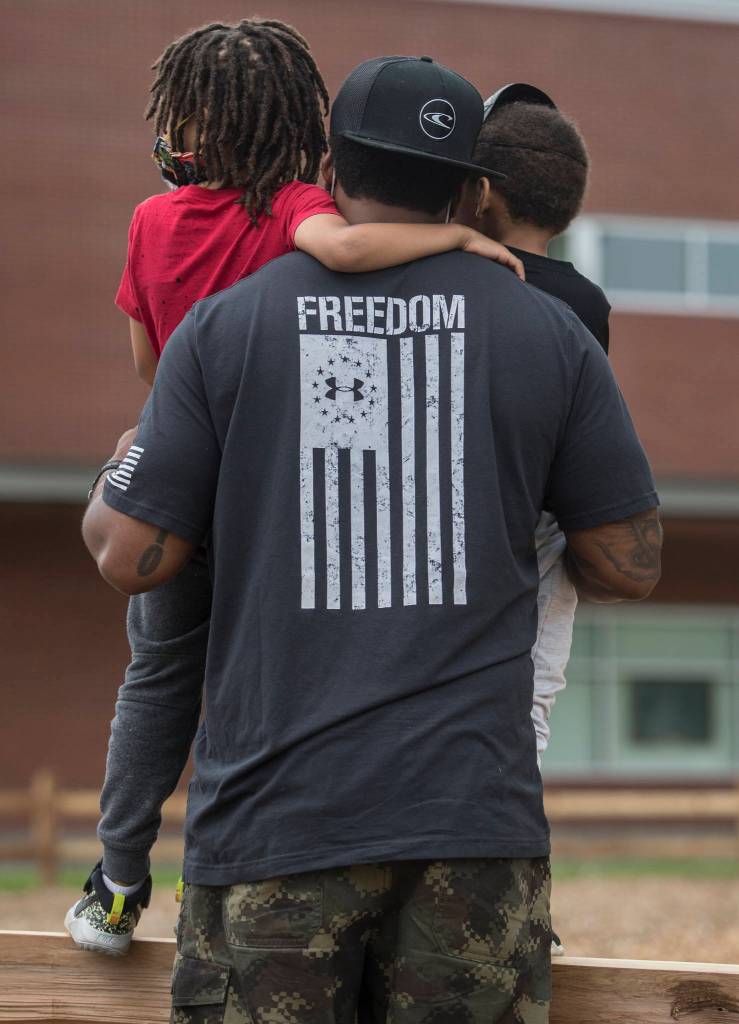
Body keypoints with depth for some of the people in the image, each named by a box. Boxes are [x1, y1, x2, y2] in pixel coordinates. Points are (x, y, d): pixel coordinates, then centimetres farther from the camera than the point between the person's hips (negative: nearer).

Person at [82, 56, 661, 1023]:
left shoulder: (224, 325, 3)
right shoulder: (549, 333, 5)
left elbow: (132, 558, 2)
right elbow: (630, 566, 7)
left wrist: (114, 467, 25)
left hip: (276, 812, 0)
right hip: (475, 804, 0)